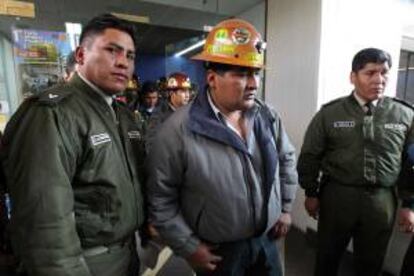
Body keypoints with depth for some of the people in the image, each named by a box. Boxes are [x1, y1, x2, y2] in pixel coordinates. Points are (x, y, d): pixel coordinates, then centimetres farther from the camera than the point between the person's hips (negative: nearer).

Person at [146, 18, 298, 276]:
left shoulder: (268, 116, -7)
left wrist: (285, 208, 9)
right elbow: (160, 199, -16)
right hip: (218, 252, -4)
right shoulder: (177, 130, -23)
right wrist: (188, 247, -11)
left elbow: (287, 159, 9)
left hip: (267, 239, 5)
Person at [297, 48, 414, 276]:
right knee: (327, 256, 17)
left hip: (382, 200, 2)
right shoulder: (330, 113, -6)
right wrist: (311, 193, 0)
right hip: (337, 196, -1)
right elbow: (310, 156, -2)